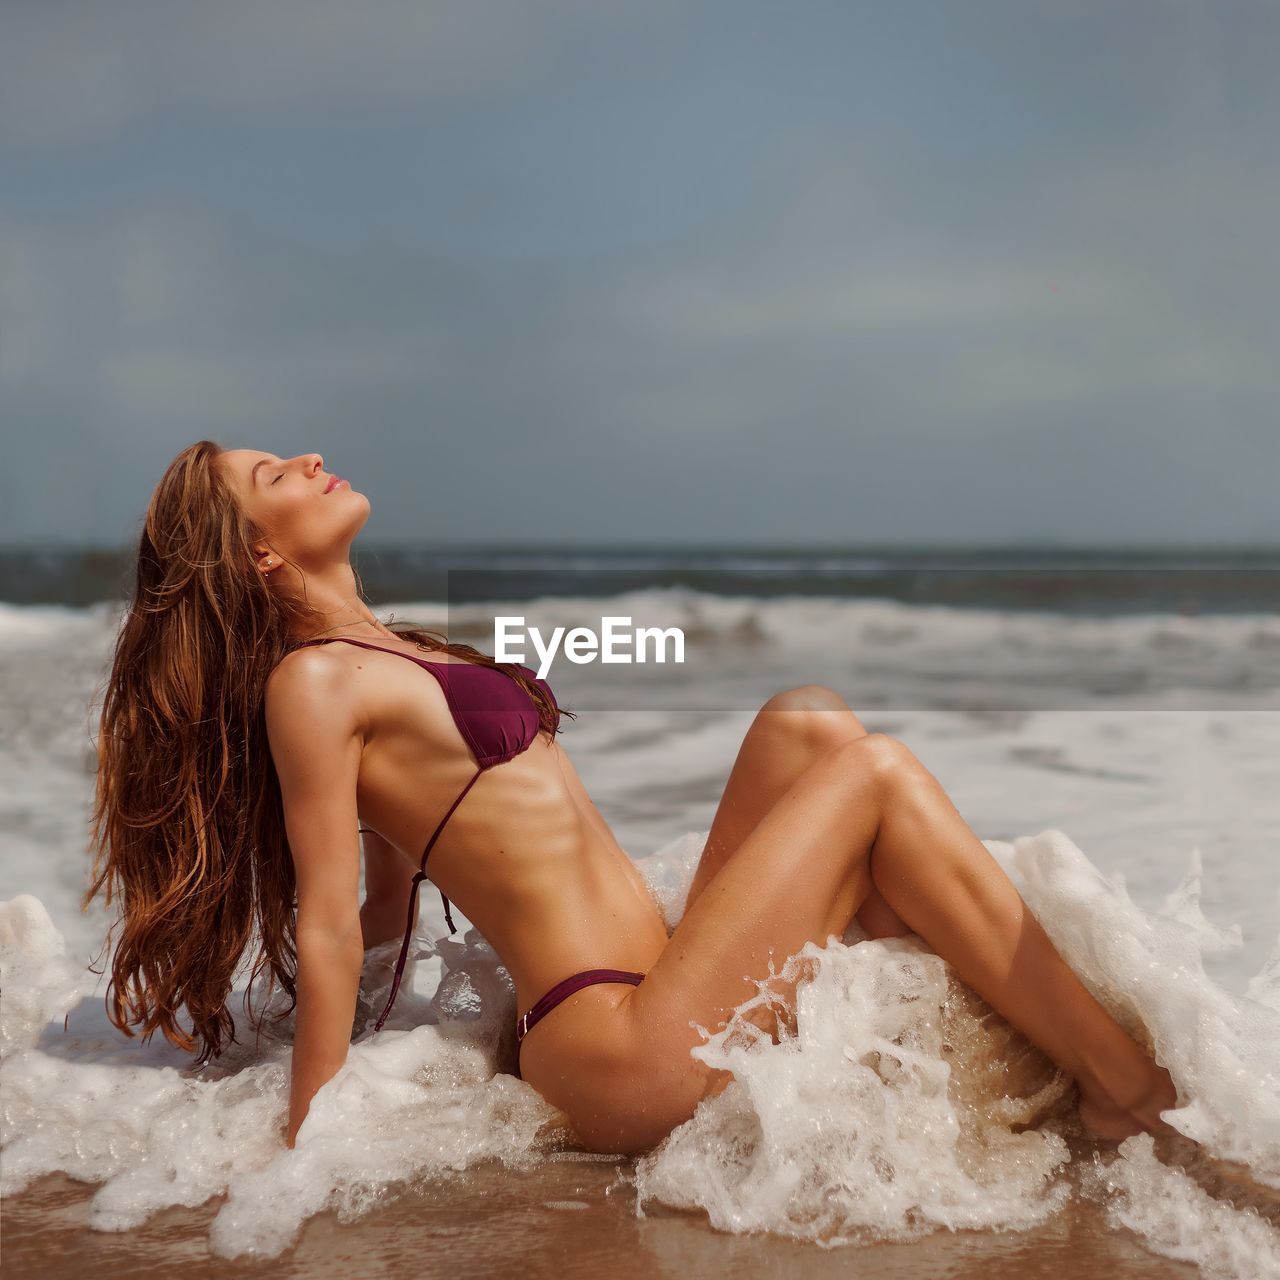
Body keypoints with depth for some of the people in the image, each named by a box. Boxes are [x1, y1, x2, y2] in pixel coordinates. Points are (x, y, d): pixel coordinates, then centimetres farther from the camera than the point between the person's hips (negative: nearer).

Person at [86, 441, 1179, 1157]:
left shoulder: (390, 654, 19)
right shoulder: (312, 682, -8)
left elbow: (388, 909, 17)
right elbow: (331, 929, -10)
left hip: (663, 980, 9)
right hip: (626, 1048, -9)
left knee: (805, 722, 3)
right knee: (875, 771, -10)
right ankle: (1126, 1090, -6)